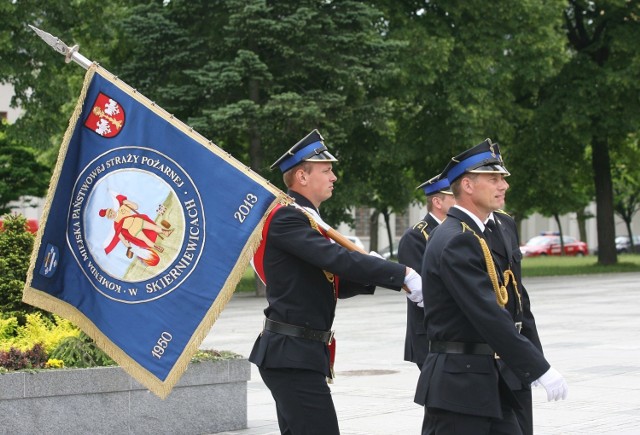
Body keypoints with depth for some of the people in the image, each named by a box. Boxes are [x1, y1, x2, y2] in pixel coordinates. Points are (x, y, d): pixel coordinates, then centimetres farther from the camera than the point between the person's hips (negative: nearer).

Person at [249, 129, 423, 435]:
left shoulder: (306, 218, 18)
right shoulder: (287, 218, -14)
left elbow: (334, 283, 17)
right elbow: (337, 258, -26)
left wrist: (370, 277, -1)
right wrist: (403, 275, -25)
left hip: (294, 352, 11)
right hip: (293, 354, -11)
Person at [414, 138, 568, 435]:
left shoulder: (470, 235, 16)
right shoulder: (457, 241, -17)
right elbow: (488, 315, -23)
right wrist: (540, 369, -21)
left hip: (485, 378, 10)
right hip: (458, 385, -10)